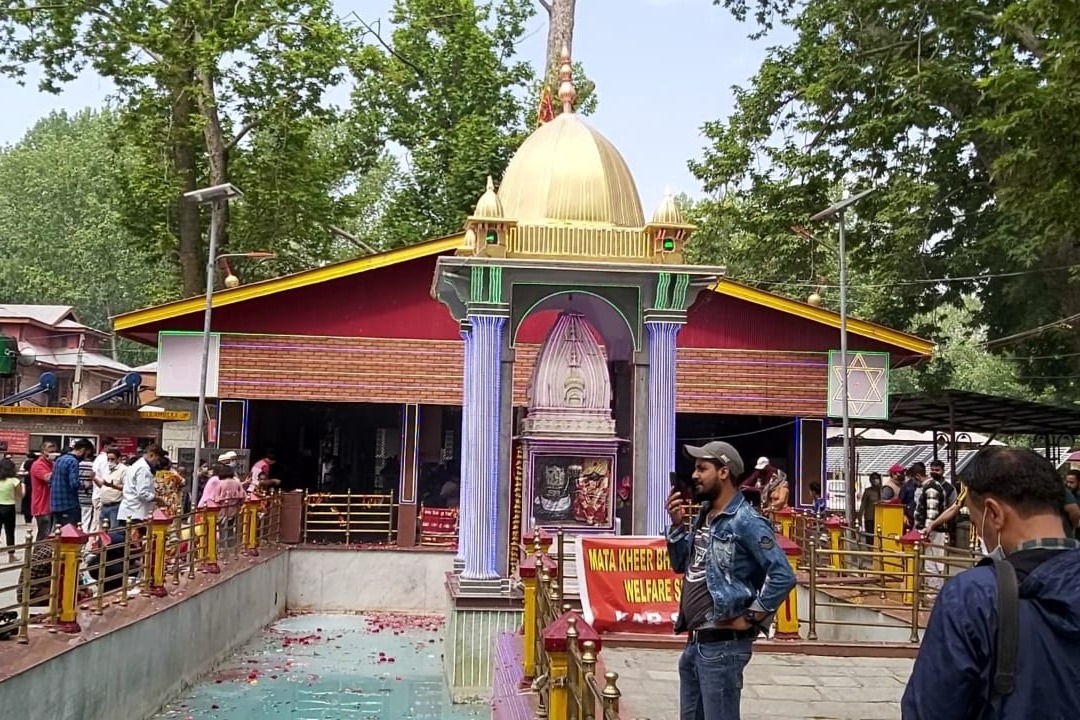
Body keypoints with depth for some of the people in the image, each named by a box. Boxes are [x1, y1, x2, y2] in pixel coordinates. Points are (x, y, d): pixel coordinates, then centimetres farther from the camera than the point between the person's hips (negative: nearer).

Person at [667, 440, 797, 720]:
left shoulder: (746, 521, -16)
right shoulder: (703, 517, 11)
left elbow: (783, 576, -21)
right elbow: (681, 565, 17)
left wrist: (750, 618, -16)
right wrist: (677, 525, 3)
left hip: (723, 644, -9)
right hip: (695, 641, 9)